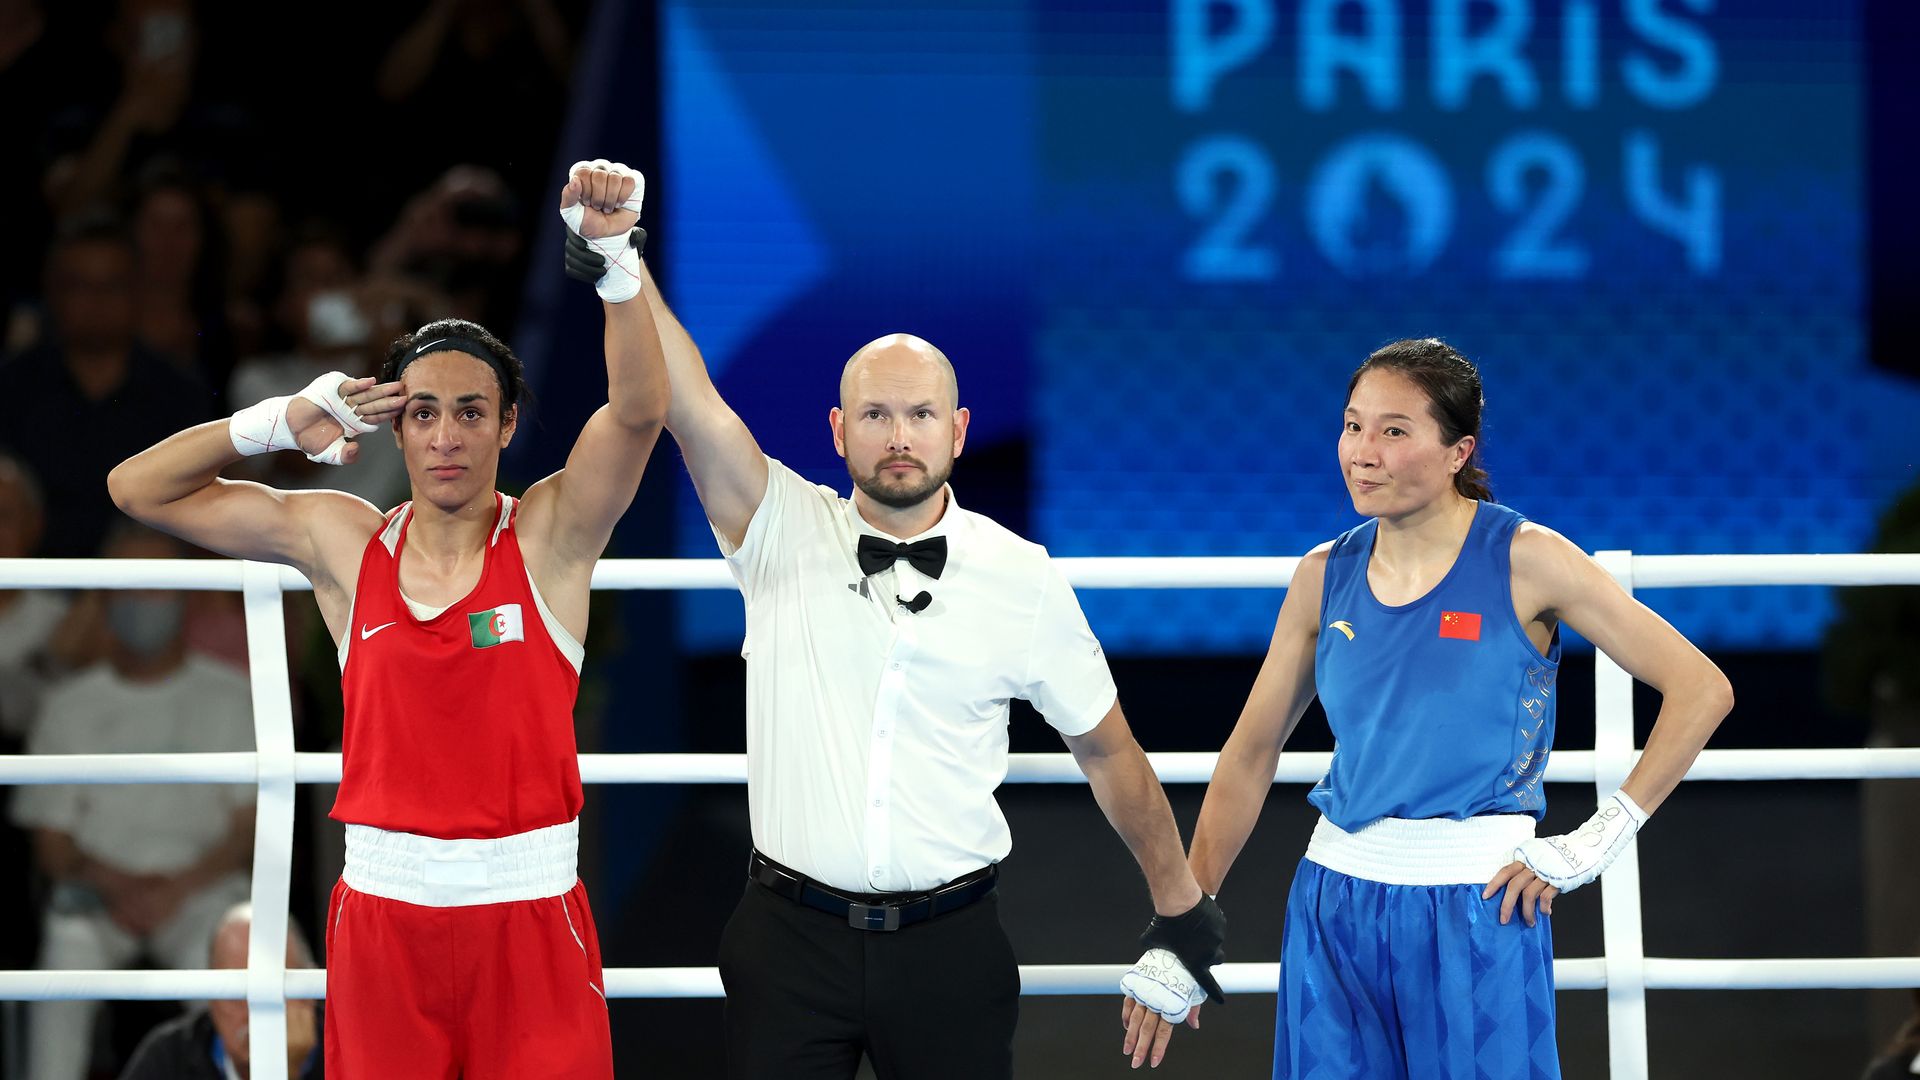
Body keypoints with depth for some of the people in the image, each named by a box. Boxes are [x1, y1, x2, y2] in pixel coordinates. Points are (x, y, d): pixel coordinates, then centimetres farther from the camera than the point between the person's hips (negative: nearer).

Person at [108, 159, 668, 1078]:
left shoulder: (551, 536, -1)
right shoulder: (342, 543, 5)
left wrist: (615, 251, -30)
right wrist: (280, 424, -5)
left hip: (529, 916, -2)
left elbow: (637, 411, -18)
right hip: (383, 910, 2)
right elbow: (138, 487, 8)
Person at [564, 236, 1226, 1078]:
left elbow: (1107, 752, 12)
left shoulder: (1022, 580, 2)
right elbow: (690, 408, -16)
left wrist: (1179, 902, 16)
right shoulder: (782, 531, 0)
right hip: (791, 937, 0)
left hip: (948, 946, 0)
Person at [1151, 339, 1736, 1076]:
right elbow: (1251, 755, 13)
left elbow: (1701, 690, -9)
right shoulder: (1326, 577, 5)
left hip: (1476, 908, -4)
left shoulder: (1523, 562, -8)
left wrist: (1594, 844, -10)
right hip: (1336, 904, 4)